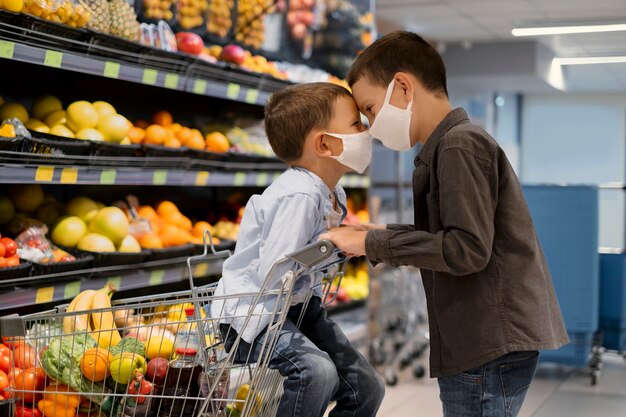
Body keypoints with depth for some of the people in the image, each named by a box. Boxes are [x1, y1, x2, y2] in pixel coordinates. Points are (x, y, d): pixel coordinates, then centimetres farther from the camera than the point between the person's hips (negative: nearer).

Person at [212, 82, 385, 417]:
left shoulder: (335, 196, 3)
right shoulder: (299, 196, -28)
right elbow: (271, 275, -30)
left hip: (297, 305, 10)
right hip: (253, 311, -10)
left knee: (367, 389, 9)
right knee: (316, 372, -35)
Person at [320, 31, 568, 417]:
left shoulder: (460, 144, -13)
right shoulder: (454, 145, 17)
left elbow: (468, 249, -22)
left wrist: (374, 244, -17)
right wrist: (385, 234, 9)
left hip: (490, 347, -10)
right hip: (490, 342, 10)